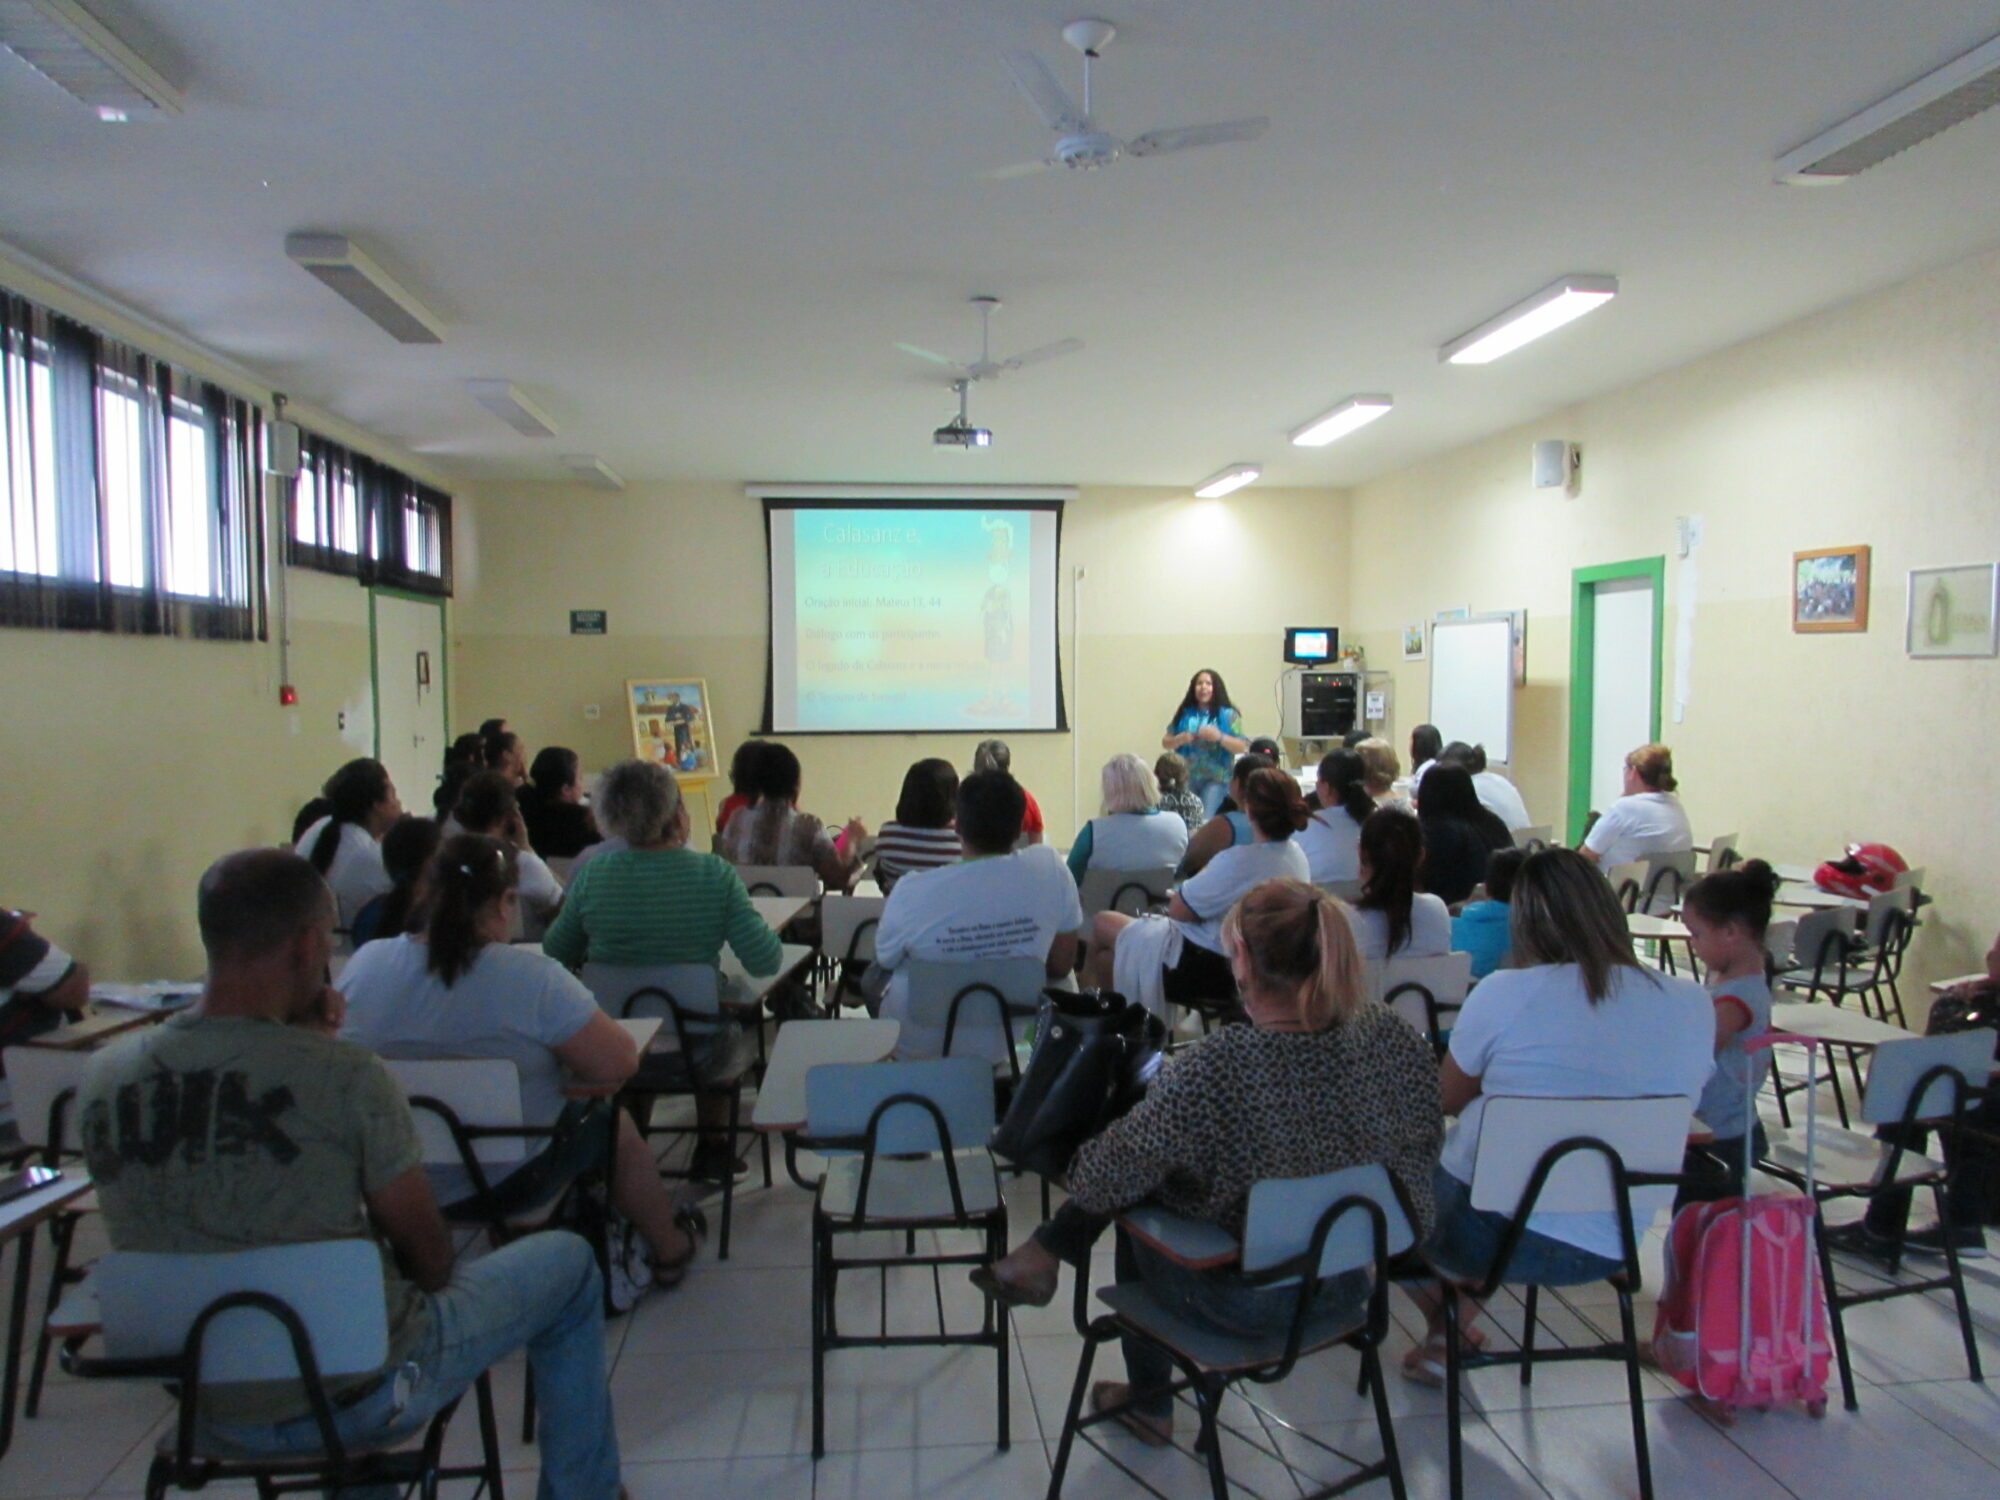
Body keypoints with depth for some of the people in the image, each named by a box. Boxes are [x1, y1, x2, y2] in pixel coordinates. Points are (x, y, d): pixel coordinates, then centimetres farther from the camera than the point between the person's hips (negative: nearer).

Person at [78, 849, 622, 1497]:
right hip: (355, 1399, -6)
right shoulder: (346, 1074, -25)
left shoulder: (106, 1073, -9)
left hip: (210, 1408, 6)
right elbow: (430, 1256, -14)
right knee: (566, 1261, 15)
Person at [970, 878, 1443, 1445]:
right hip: (1350, 1286, 5)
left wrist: (1078, 1164, 2)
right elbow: (1422, 1151, 1)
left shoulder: (1210, 1070, -33)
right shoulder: (1398, 1041, -18)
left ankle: (1150, 1406, 41)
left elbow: (1102, 1185, -21)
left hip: (1244, 1304, -5)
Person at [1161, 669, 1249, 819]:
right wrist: (1180, 739, -12)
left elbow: (1241, 747, -4)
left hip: (1215, 779, -2)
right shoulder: (1185, 713, 6)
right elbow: (1166, 743, 10)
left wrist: (1219, 737, -20)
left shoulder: (1228, 715, 0)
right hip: (1187, 777, 3)